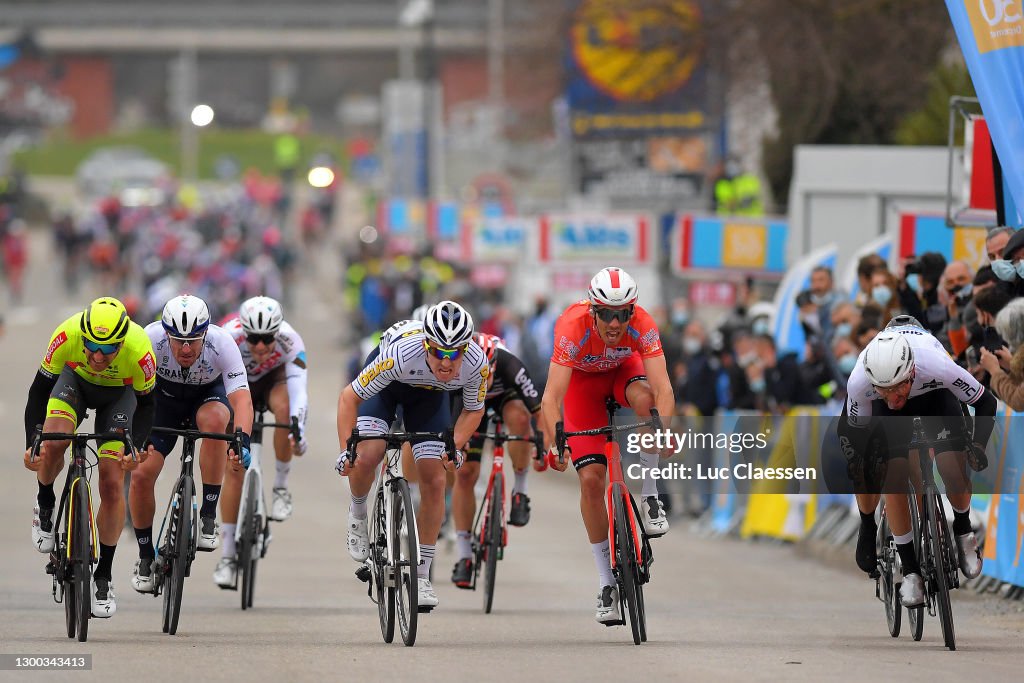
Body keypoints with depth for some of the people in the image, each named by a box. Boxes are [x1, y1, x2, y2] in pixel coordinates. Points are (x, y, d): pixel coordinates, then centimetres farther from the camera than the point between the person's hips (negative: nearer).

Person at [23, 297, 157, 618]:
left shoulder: (140, 350, -37)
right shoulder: (68, 335, -36)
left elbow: (145, 404, -17)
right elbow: (40, 390, -23)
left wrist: (135, 446, -33)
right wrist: (31, 443, -32)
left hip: (119, 393, 0)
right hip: (75, 380, 0)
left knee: (112, 485, -8)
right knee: (53, 443, -30)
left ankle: (103, 575, 7)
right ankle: (45, 505, 2)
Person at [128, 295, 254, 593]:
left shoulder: (222, 343, -33)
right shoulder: (151, 338, -31)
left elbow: (241, 397, -40)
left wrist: (242, 440, -57)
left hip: (209, 396, -1)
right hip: (164, 398, 1)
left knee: (214, 418, -37)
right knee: (141, 473, -15)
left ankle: (208, 517, -24)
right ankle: (145, 557, 9)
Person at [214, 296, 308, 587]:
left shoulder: (290, 342, -35)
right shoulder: (229, 338, -36)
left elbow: (298, 389, -43)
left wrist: (299, 430, -58)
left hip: (275, 379, 0)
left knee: (283, 408, -38)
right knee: (234, 469, -11)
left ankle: (281, 487, -16)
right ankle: (227, 555, -4)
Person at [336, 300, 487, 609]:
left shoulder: (477, 364, -33)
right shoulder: (401, 353, -43)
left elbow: (473, 410, -10)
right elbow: (350, 397, -29)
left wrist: (456, 447, -25)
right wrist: (346, 450, -36)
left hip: (429, 395, 2)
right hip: (387, 384, -2)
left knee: (434, 480, -7)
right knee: (366, 458, -25)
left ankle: (421, 575, 4)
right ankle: (358, 512, 9)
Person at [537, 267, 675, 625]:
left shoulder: (642, 325, -35)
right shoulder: (573, 329, -38)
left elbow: (662, 388, -42)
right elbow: (551, 398, -43)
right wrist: (555, 444, -58)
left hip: (624, 367, 1)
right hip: (583, 377, -1)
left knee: (644, 398, -36)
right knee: (591, 478, -11)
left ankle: (650, 501, -17)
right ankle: (606, 582, -1)